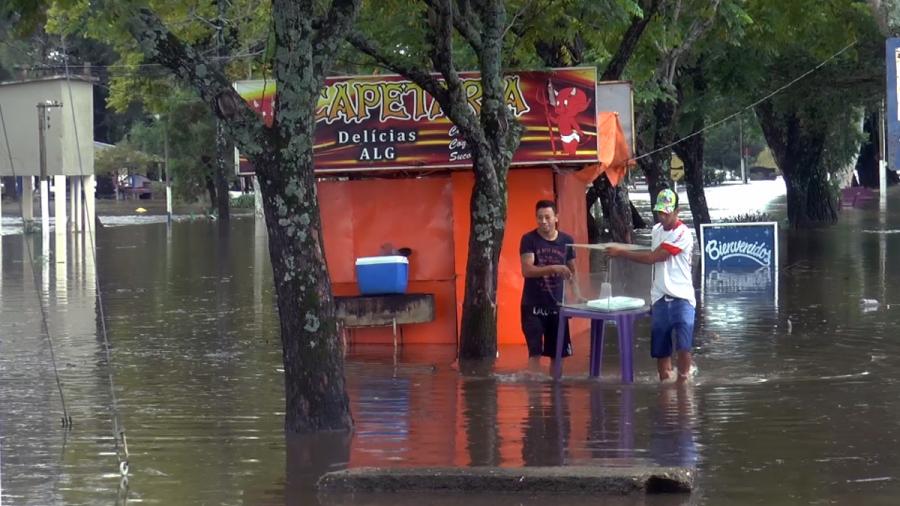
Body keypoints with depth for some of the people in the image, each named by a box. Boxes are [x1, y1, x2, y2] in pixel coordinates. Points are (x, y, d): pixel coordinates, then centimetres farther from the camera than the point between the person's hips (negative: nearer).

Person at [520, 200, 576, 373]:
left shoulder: (566, 241, 3)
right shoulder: (529, 240, -8)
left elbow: (572, 271, 11)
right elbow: (527, 270, -19)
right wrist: (553, 269, -32)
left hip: (557, 305, 3)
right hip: (533, 305, -3)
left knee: (557, 352, 8)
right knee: (535, 351, -9)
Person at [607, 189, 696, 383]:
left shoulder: (682, 234, -14)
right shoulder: (656, 230, 11)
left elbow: (652, 257, -16)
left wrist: (621, 252, -12)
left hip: (681, 299, -6)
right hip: (660, 299, 6)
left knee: (683, 345, -16)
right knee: (661, 349, 6)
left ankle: (682, 380, -5)